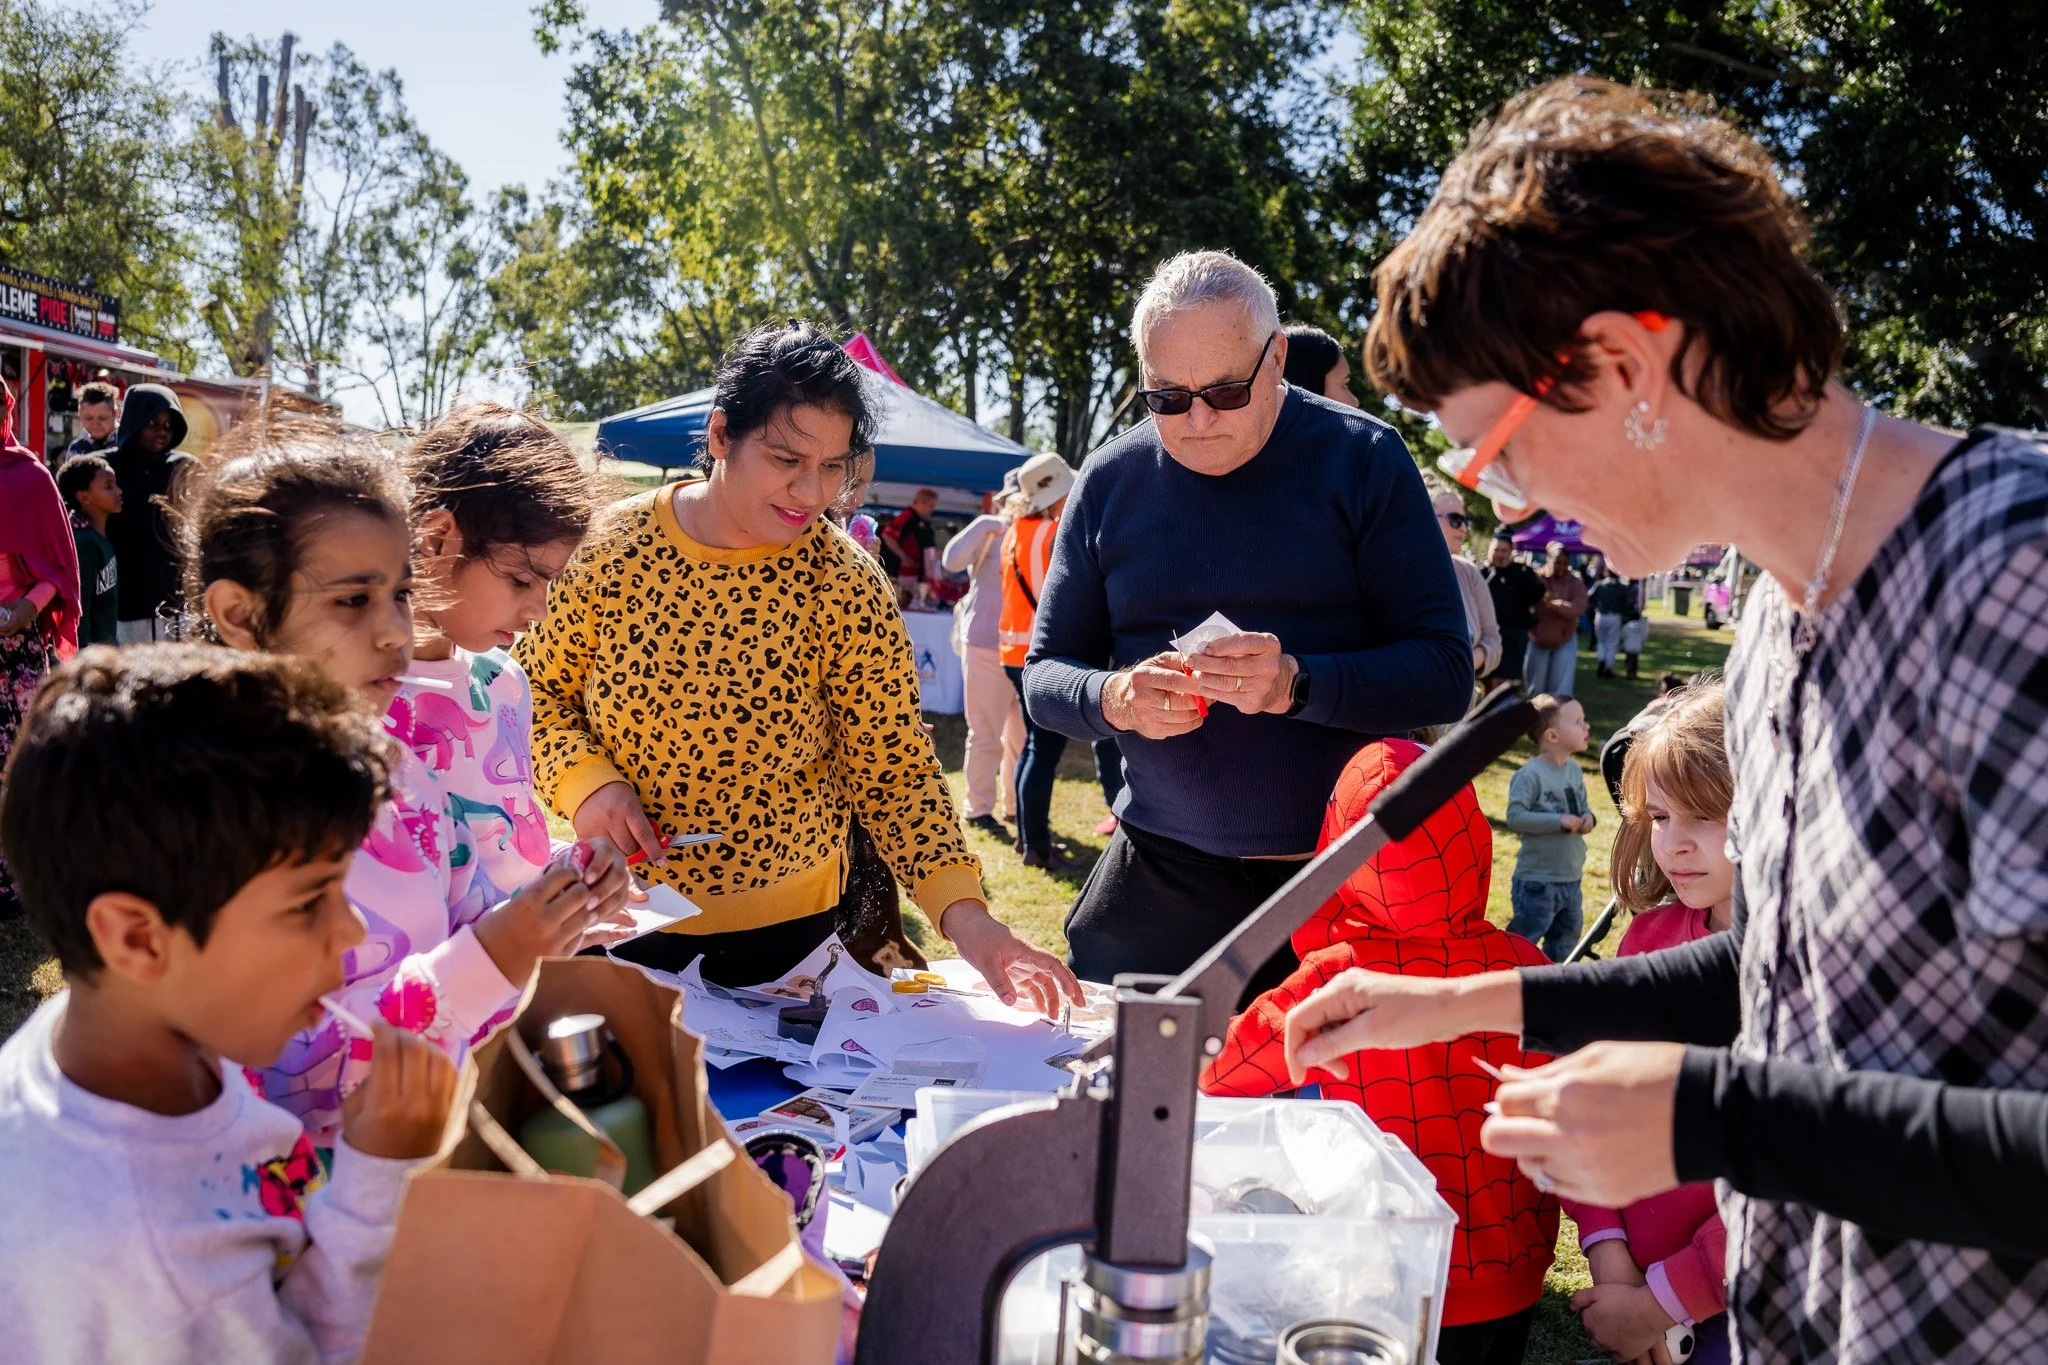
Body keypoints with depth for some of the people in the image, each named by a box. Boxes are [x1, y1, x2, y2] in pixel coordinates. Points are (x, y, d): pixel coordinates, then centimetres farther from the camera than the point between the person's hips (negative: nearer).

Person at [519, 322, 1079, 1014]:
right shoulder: (612, 547, -11)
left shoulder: (848, 589, -14)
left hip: (782, 932, -1)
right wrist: (586, 781, -17)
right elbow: (538, 688, 2)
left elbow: (895, 773, -12)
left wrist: (964, 913, -25)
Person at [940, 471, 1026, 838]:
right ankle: (979, 808, 9)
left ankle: (1015, 805, 22)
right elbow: (952, 560, -19)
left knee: (1023, 732, 11)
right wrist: (986, 524, -18)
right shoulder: (989, 534, -3)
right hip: (986, 645, -5)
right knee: (986, 734, 0)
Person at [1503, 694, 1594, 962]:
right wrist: (1559, 821, -24)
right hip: (1537, 881, -8)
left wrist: (1588, 817, -5)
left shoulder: (1574, 770, 5)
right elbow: (1515, 817, -23)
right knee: (1524, 941, 1)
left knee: (1565, 940, 21)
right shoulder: (1531, 774, -20)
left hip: (1571, 878, 8)